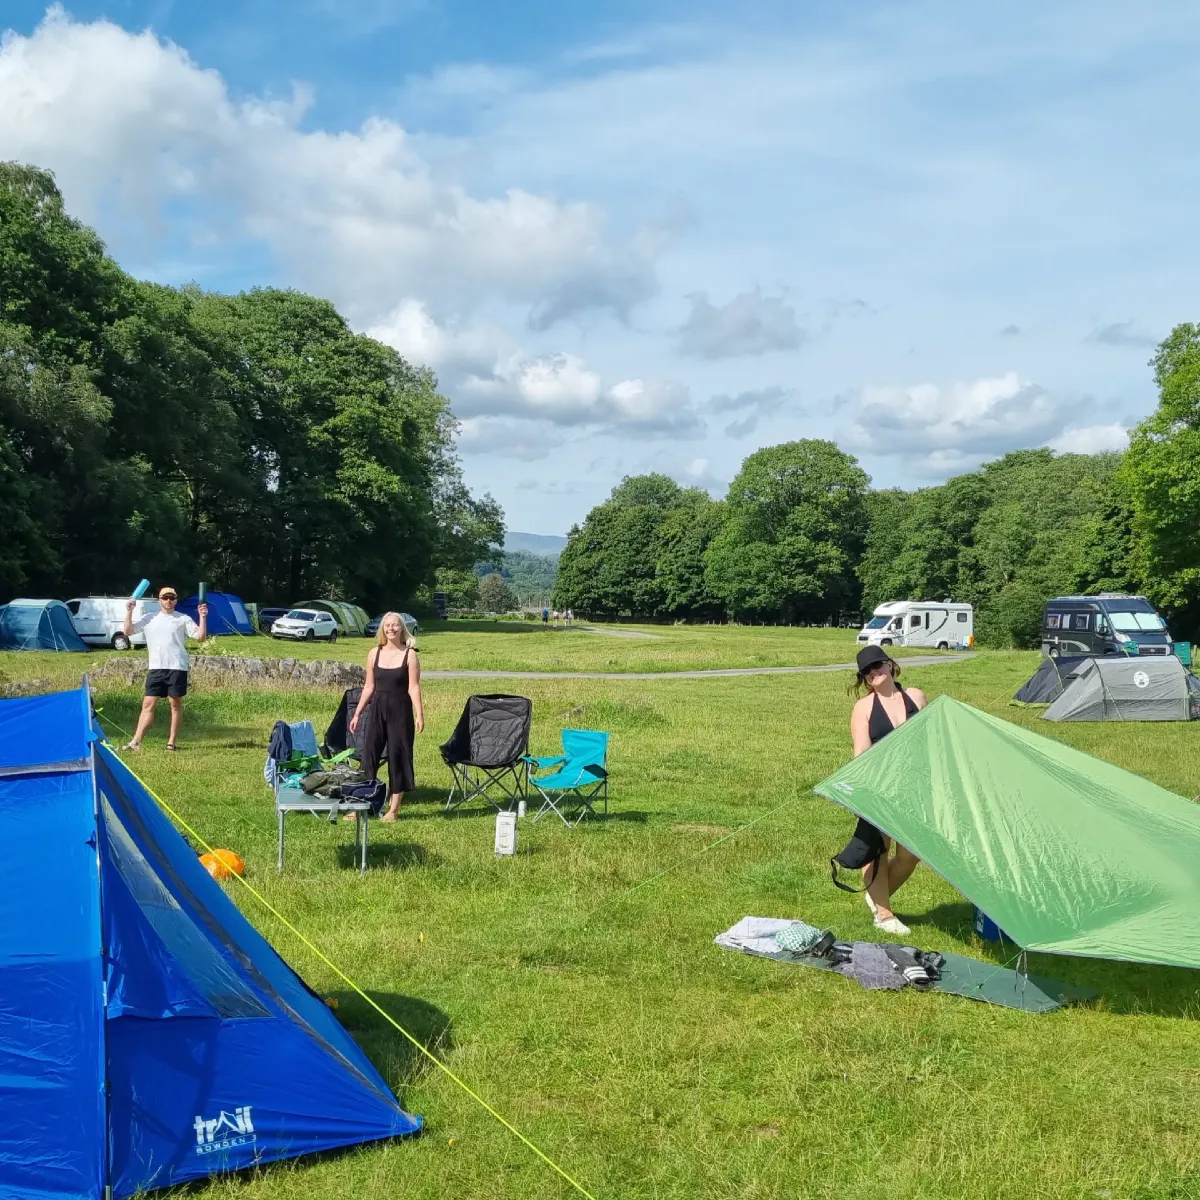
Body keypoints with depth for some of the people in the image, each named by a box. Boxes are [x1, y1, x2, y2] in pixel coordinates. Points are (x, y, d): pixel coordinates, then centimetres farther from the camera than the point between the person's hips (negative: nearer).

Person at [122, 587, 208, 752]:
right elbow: (128, 632, 9)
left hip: (177, 668, -2)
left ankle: (172, 741, 10)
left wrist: (203, 617, -14)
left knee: (176, 703, 3)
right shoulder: (149, 618, 10)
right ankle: (136, 741, 1)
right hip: (155, 668, 2)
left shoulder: (183, 619, 3)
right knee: (148, 704, 2)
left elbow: (200, 637, -3)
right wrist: (129, 612, -1)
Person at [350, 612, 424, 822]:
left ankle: (394, 809, 10)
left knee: (398, 756, 2)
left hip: (400, 711, -3)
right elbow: (369, 686, 10)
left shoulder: (409, 654, -4)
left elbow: (413, 687, -7)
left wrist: (420, 715, -14)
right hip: (378, 709, 3)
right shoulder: (374, 653, 6)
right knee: (369, 754, 1)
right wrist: (357, 713, 9)